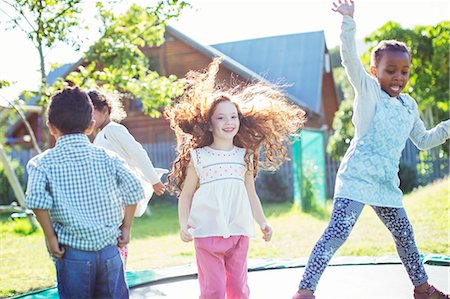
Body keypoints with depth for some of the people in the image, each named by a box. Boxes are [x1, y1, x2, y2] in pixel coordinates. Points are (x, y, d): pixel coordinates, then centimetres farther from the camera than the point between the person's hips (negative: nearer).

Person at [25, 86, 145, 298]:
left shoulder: (43, 163, -3)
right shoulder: (107, 158, 4)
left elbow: (36, 200, -18)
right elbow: (133, 189, -3)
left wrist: (50, 237, -7)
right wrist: (126, 227, 7)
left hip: (73, 252, -2)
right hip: (109, 250, 2)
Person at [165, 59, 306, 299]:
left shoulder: (245, 156, 11)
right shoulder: (198, 156, 2)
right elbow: (186, 194, 4)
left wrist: (262, 222, 13)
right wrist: (183, 224, -7)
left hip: (239, 231, 3)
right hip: (207, 231, -3)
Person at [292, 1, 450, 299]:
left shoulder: (409, 105, 15)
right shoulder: (368, 90, -3)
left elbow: (423, 140, 26)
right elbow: (350, 59, -18)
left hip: (387, 184, 7)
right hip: (357, 178, -7)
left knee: (405, 236, 19)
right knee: (337, 233, -17)